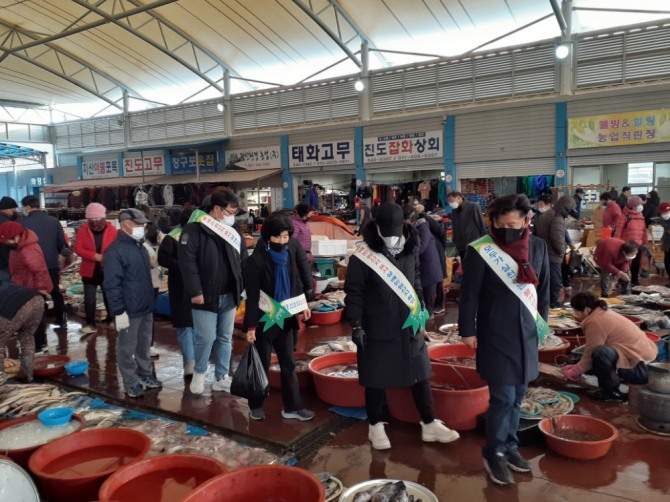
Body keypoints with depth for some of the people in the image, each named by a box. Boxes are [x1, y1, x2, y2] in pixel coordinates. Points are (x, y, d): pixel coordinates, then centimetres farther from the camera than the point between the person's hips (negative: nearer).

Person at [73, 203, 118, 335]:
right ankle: (90, 324, 15)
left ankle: (111, 321, 33)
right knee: (89, 299, 4)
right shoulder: (83, 230, -5)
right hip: (89, 271, 0)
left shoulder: (112, 229, -7)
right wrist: (95, 256, -24)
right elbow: (78, 248, -11)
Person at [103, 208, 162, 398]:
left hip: (146, 307, 8)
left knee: (144, 345, 19)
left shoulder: (139, 246, 11)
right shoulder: (116, 250, -16)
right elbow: (112, 284, -18)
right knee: (127, 348, 6)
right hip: (129, 310, -8)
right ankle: (131, 382, 18)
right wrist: (119, 311, -20)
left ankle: (145, 374, 33)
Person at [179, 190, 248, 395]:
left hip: (229, 296, 5)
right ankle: (199, 373, 25)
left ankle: (221, 378, 25)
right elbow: (187, 262, -15)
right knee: (206, 338, -1)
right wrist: (195, 291, -18)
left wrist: (243, 287, 6)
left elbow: (244, 261, 13)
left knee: (225, 338, 12)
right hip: (206, 296, -5)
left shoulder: (235, 231, 8)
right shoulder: (194, 230, -10)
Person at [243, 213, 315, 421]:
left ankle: (293, 407, 21)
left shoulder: (289, 255, 2)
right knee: (262, 364, 9)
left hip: (285, 319, 6)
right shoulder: (256, 260, -16)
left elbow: (296, 284, 13)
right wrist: (250, 326, -16)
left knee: (288, 364, 11)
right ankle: (256, 406, 27)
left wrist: (303, 305, 0)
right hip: (264, 321, -5)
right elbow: (252, 296, -15)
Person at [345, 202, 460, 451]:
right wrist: (356, 325, -13)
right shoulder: (362, 257, -14)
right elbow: (354, 293, -10)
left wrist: (420, 309, 13)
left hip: (409, 326, 5)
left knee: (420, 375, 13)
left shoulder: (410, 251, 2)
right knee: (376, 379, 7)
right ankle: (376, 426, 26)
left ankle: (430, 424, 27)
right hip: (377, 330, -5)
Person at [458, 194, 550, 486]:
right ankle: (494, 453, 16)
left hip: (526, 333, 5)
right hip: (496, 335, -5)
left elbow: (543, 288, 12)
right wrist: (467, 331, -8)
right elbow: (469, 294, -8)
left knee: (517, 396, 14)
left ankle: (509, 445, 31)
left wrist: (542, 322, 14)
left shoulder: (538, 246, 1)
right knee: (503, 397, -2)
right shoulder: (481, 251, -13)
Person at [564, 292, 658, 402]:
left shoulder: (595, 322, -18)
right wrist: (576, 367, 14)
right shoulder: (603, 314, 11)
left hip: (640, 369, -10)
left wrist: (573, 372, -1)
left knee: (600, 352, -33)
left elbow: (590, 355, -14)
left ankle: (611, 392, -13)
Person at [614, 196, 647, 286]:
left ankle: (634, 281, 30)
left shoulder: (640, 215, 10)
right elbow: (618, 231, -14)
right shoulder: (624, 216, -12)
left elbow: (644, 230, 16)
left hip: (638, 245, 6)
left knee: (636, 263, 15)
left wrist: (645, 243, 14)